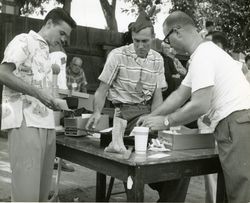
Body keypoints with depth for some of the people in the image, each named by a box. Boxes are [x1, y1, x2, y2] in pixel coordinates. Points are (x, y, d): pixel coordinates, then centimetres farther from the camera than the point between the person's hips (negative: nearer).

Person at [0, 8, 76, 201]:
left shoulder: (45, 51, 23)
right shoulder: (24, 41, -1)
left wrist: (52, 101, 12)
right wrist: (38, 92, -17)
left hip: (46, 123, 8)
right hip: (25, 122, -8)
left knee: (43, 185, 9)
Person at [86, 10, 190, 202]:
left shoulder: (157, 59, 6)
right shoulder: (118, 55, -5)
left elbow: (157, 95, 5)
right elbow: (102, 89, -4)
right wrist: (97, 112, -21)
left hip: (148, 109, 4)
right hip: (125, 110, -4)